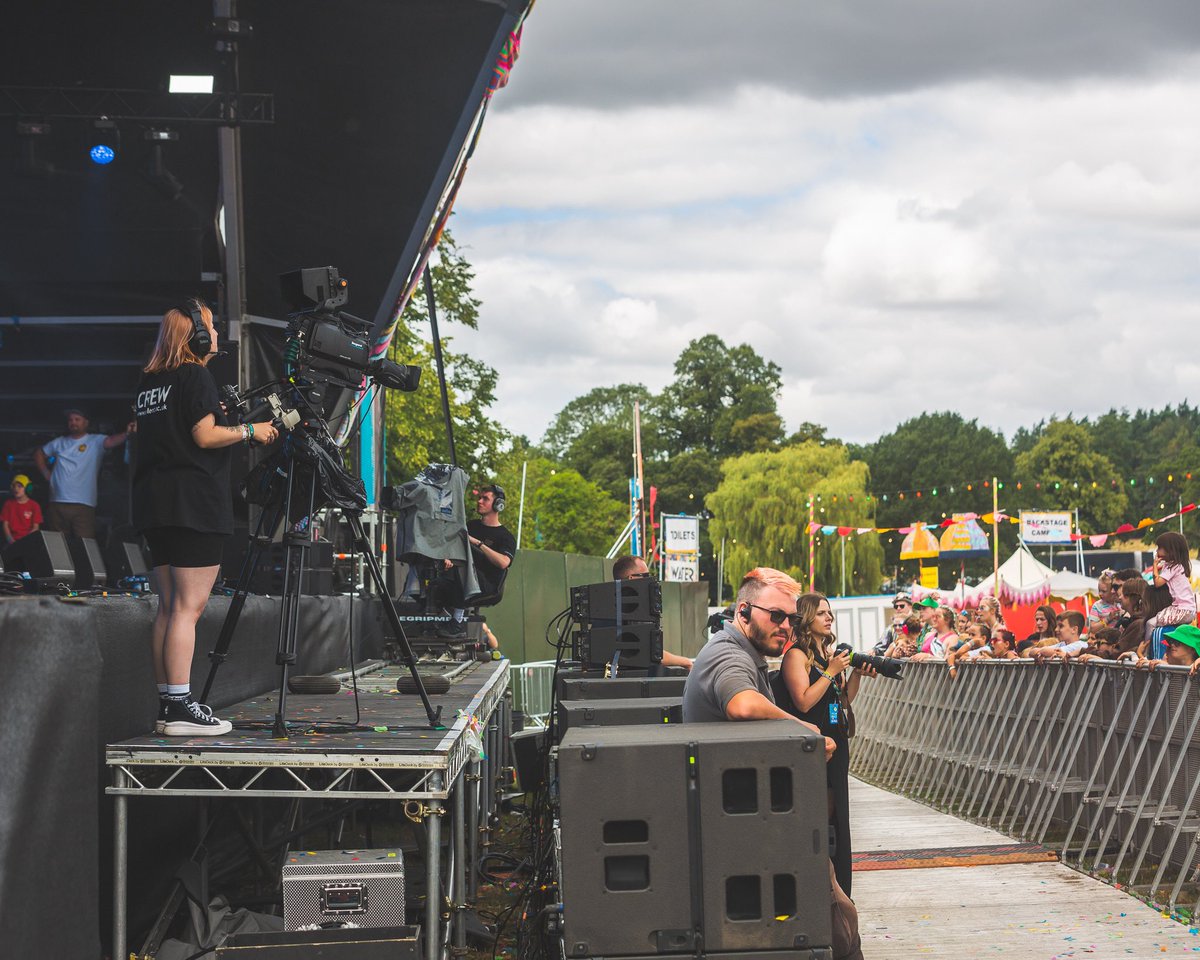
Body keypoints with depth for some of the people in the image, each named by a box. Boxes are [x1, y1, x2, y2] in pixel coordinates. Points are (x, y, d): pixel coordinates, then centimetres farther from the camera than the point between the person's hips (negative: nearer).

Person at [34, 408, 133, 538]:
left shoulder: (95, 441, 1)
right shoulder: (59, 443, 14)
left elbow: (111, 441, -19)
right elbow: (38, 454, 29)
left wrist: (126, 433, -40)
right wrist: (46, 474, 15)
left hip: (84, 505, -4)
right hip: (57, 504, 4)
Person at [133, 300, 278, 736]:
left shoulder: (149, 381, 17)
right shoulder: (195, 376, -8)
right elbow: (205, 435, -14)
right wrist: (249, 431, -1)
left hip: (154, 503, 9)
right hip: (194, 503, -9)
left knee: (168, 606, 9)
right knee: (188, 606, -10)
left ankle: (167, 704, 9)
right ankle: (180, 707, -13)